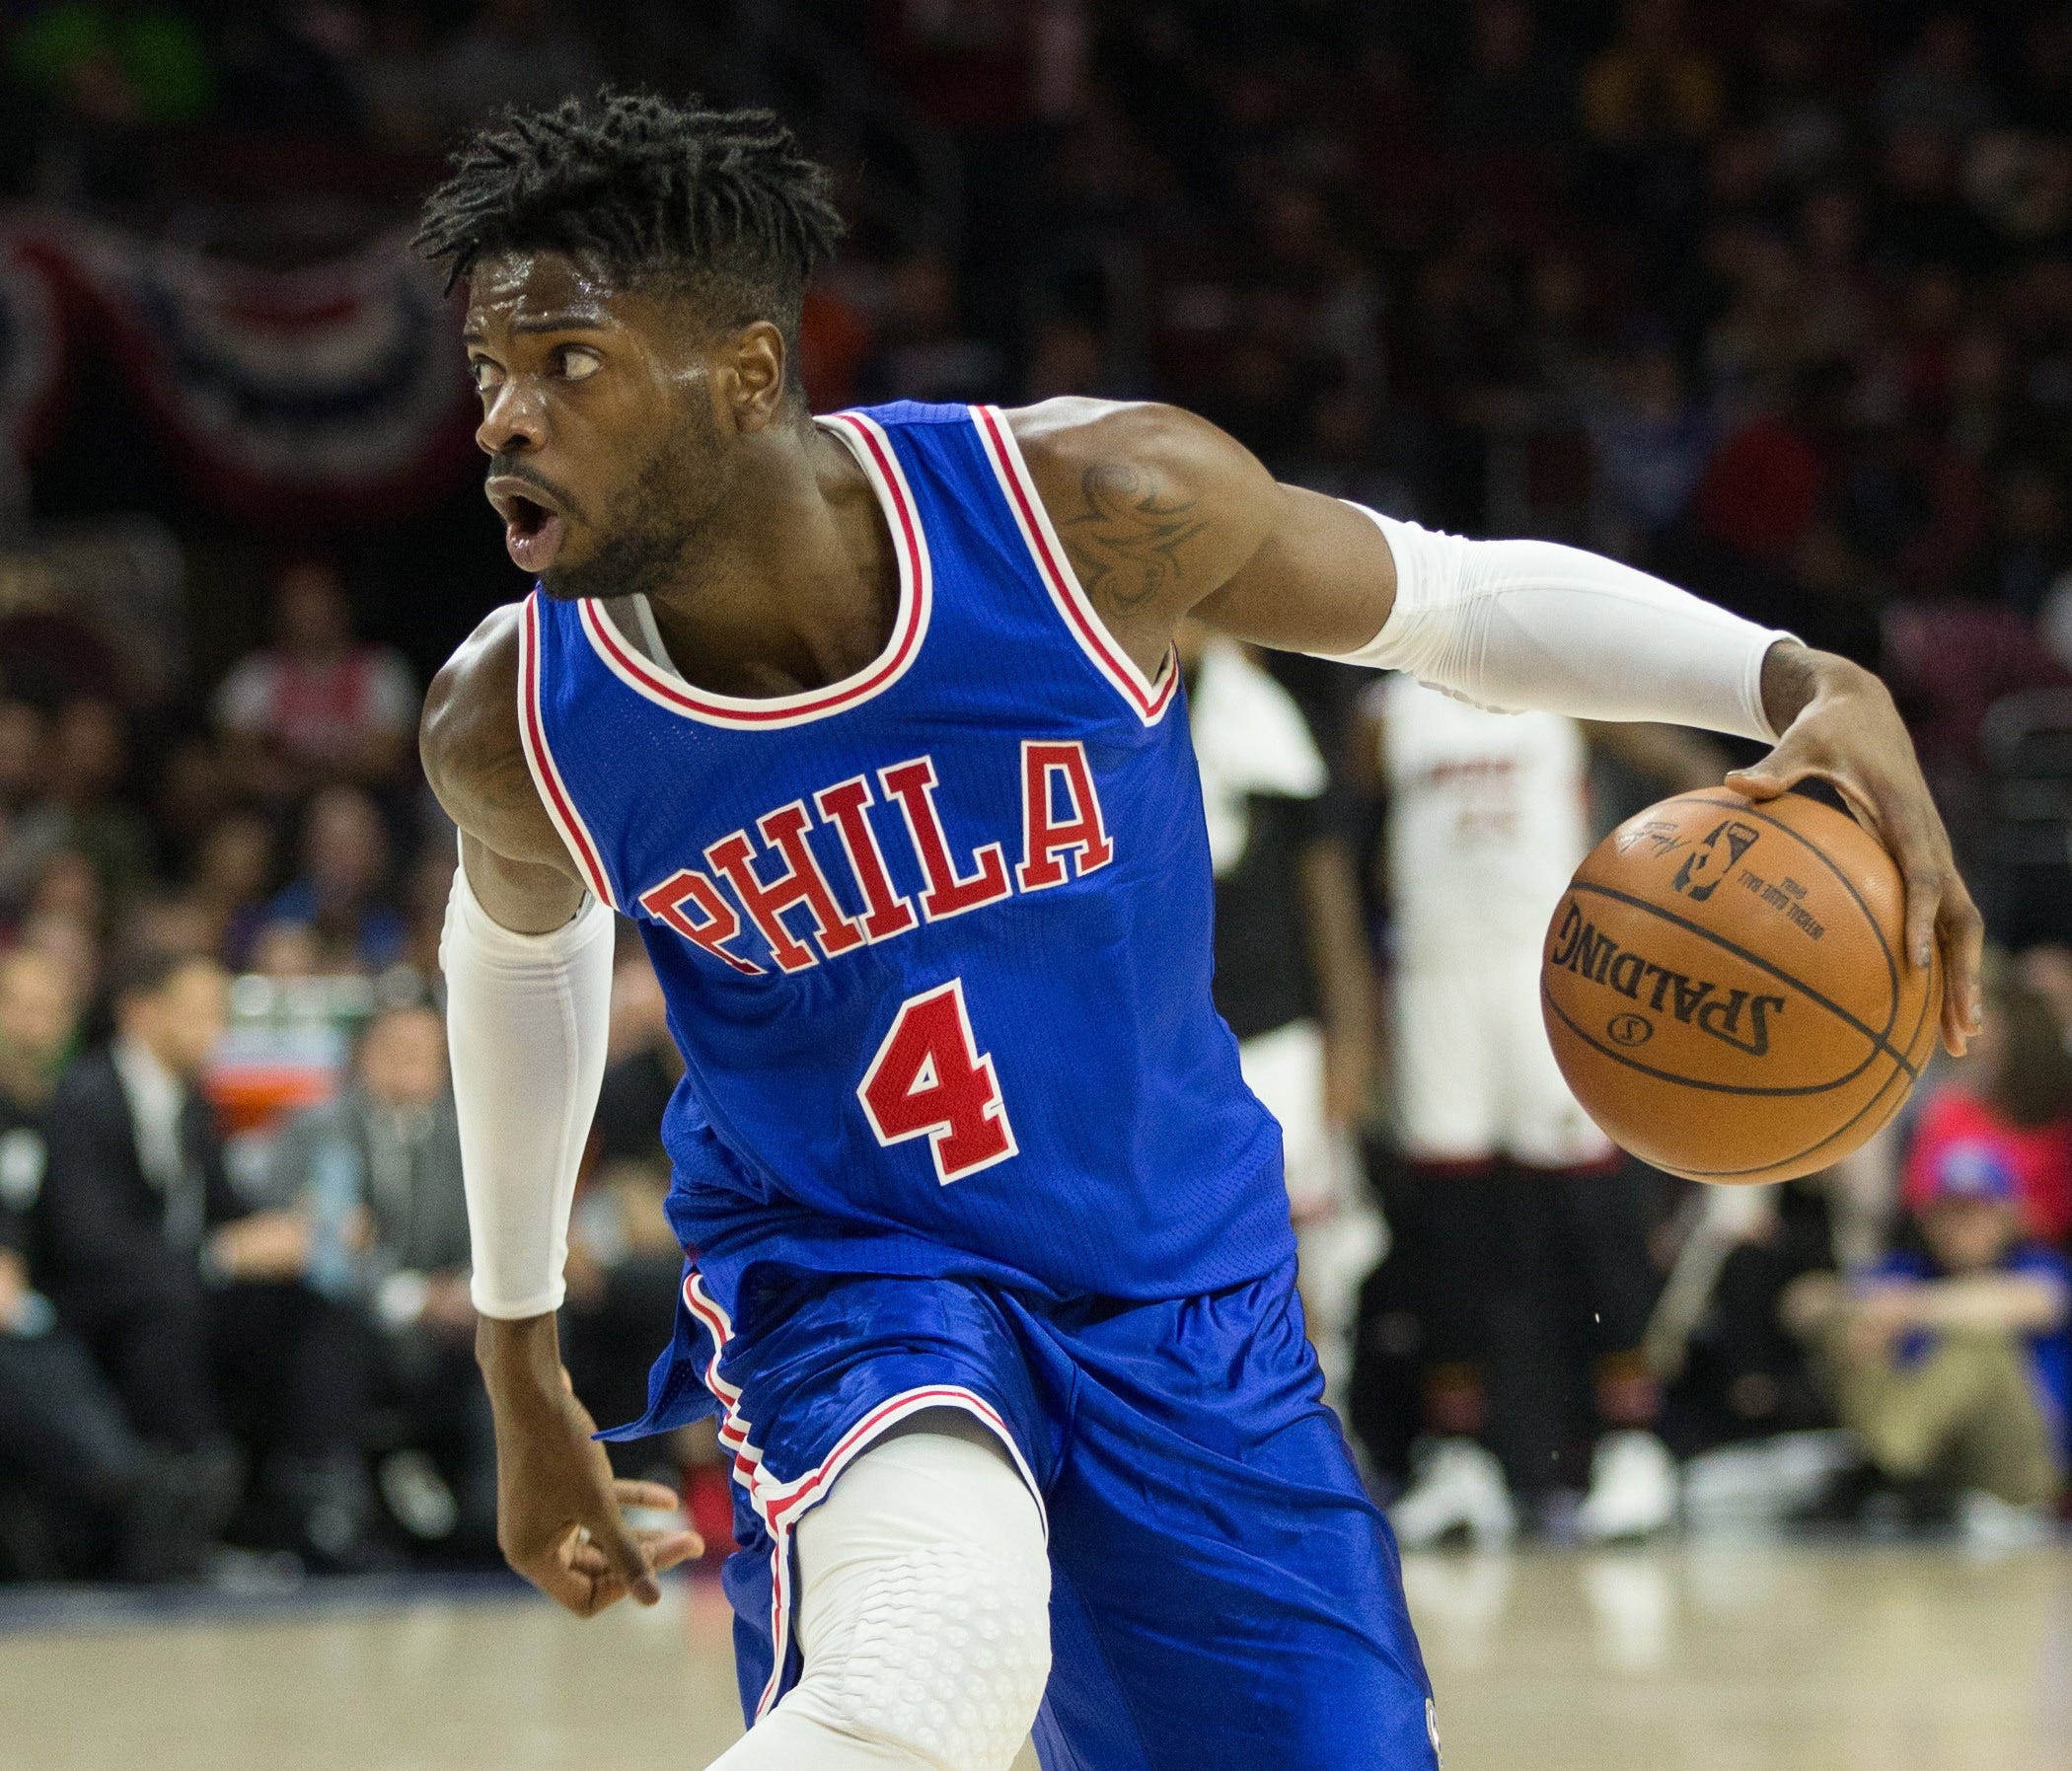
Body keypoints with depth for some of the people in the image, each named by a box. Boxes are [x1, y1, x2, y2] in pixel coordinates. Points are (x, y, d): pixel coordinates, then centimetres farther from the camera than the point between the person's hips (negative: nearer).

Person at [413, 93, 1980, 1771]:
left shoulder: (1093, 504, -22)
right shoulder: (515, 727, -17)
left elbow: (1452, 599, -5)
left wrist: (1798, 682, -22)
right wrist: (522, 1363, 18)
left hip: (1179, 1289, 2)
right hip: (841, 1270, -2)